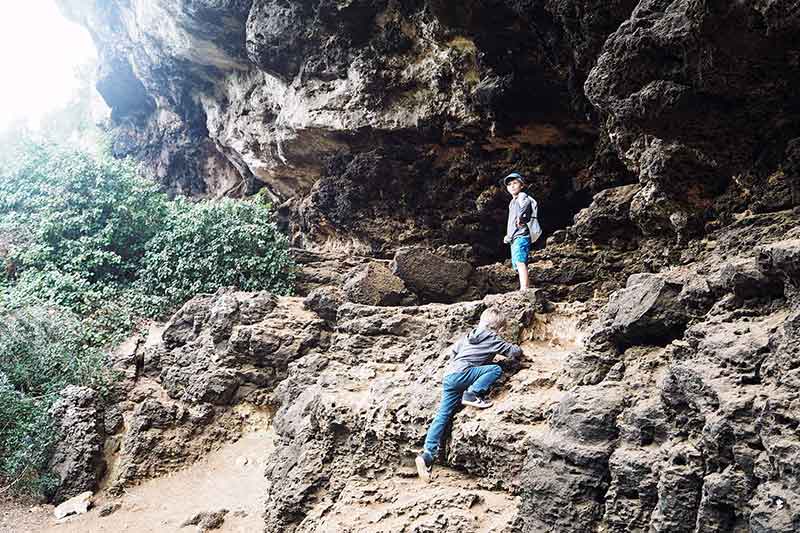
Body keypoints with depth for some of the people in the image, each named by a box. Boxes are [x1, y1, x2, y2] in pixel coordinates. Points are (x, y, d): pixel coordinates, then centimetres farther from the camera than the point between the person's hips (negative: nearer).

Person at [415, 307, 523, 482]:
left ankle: (427, 453, -8)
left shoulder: (468, 335, 24)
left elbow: (453, 350, 30)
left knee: (443, 415, 1)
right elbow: (514, 352, 13)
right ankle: (472, 394, -21)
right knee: (496, 369, -9)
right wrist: (516, 355, 35)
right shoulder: (493, 339, 7)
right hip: (462, 374, -7)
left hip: (448, 376, 7)